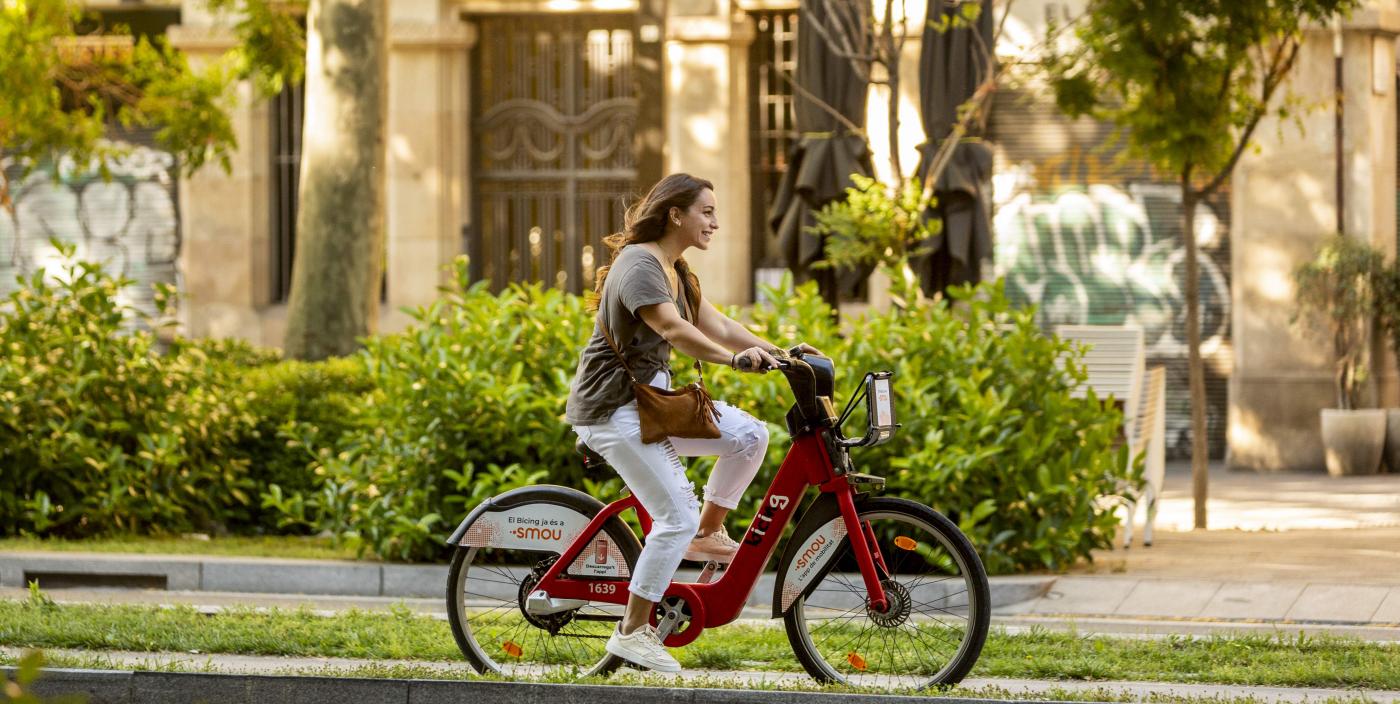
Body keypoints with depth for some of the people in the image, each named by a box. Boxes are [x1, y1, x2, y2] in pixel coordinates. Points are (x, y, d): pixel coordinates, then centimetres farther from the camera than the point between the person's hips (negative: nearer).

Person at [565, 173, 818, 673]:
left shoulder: (676, 271, 15)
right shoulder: (638, 265, -17)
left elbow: (715, 324, 8)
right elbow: (674, 329, -32)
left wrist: (779, 354, -5)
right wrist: (735, 359, -46)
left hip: (653, 397, 9)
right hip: (614, 407, -9)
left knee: (749, 435, -4)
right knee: (677, 514, -16)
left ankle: (706, 536, 10)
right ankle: (632, 632, -8)